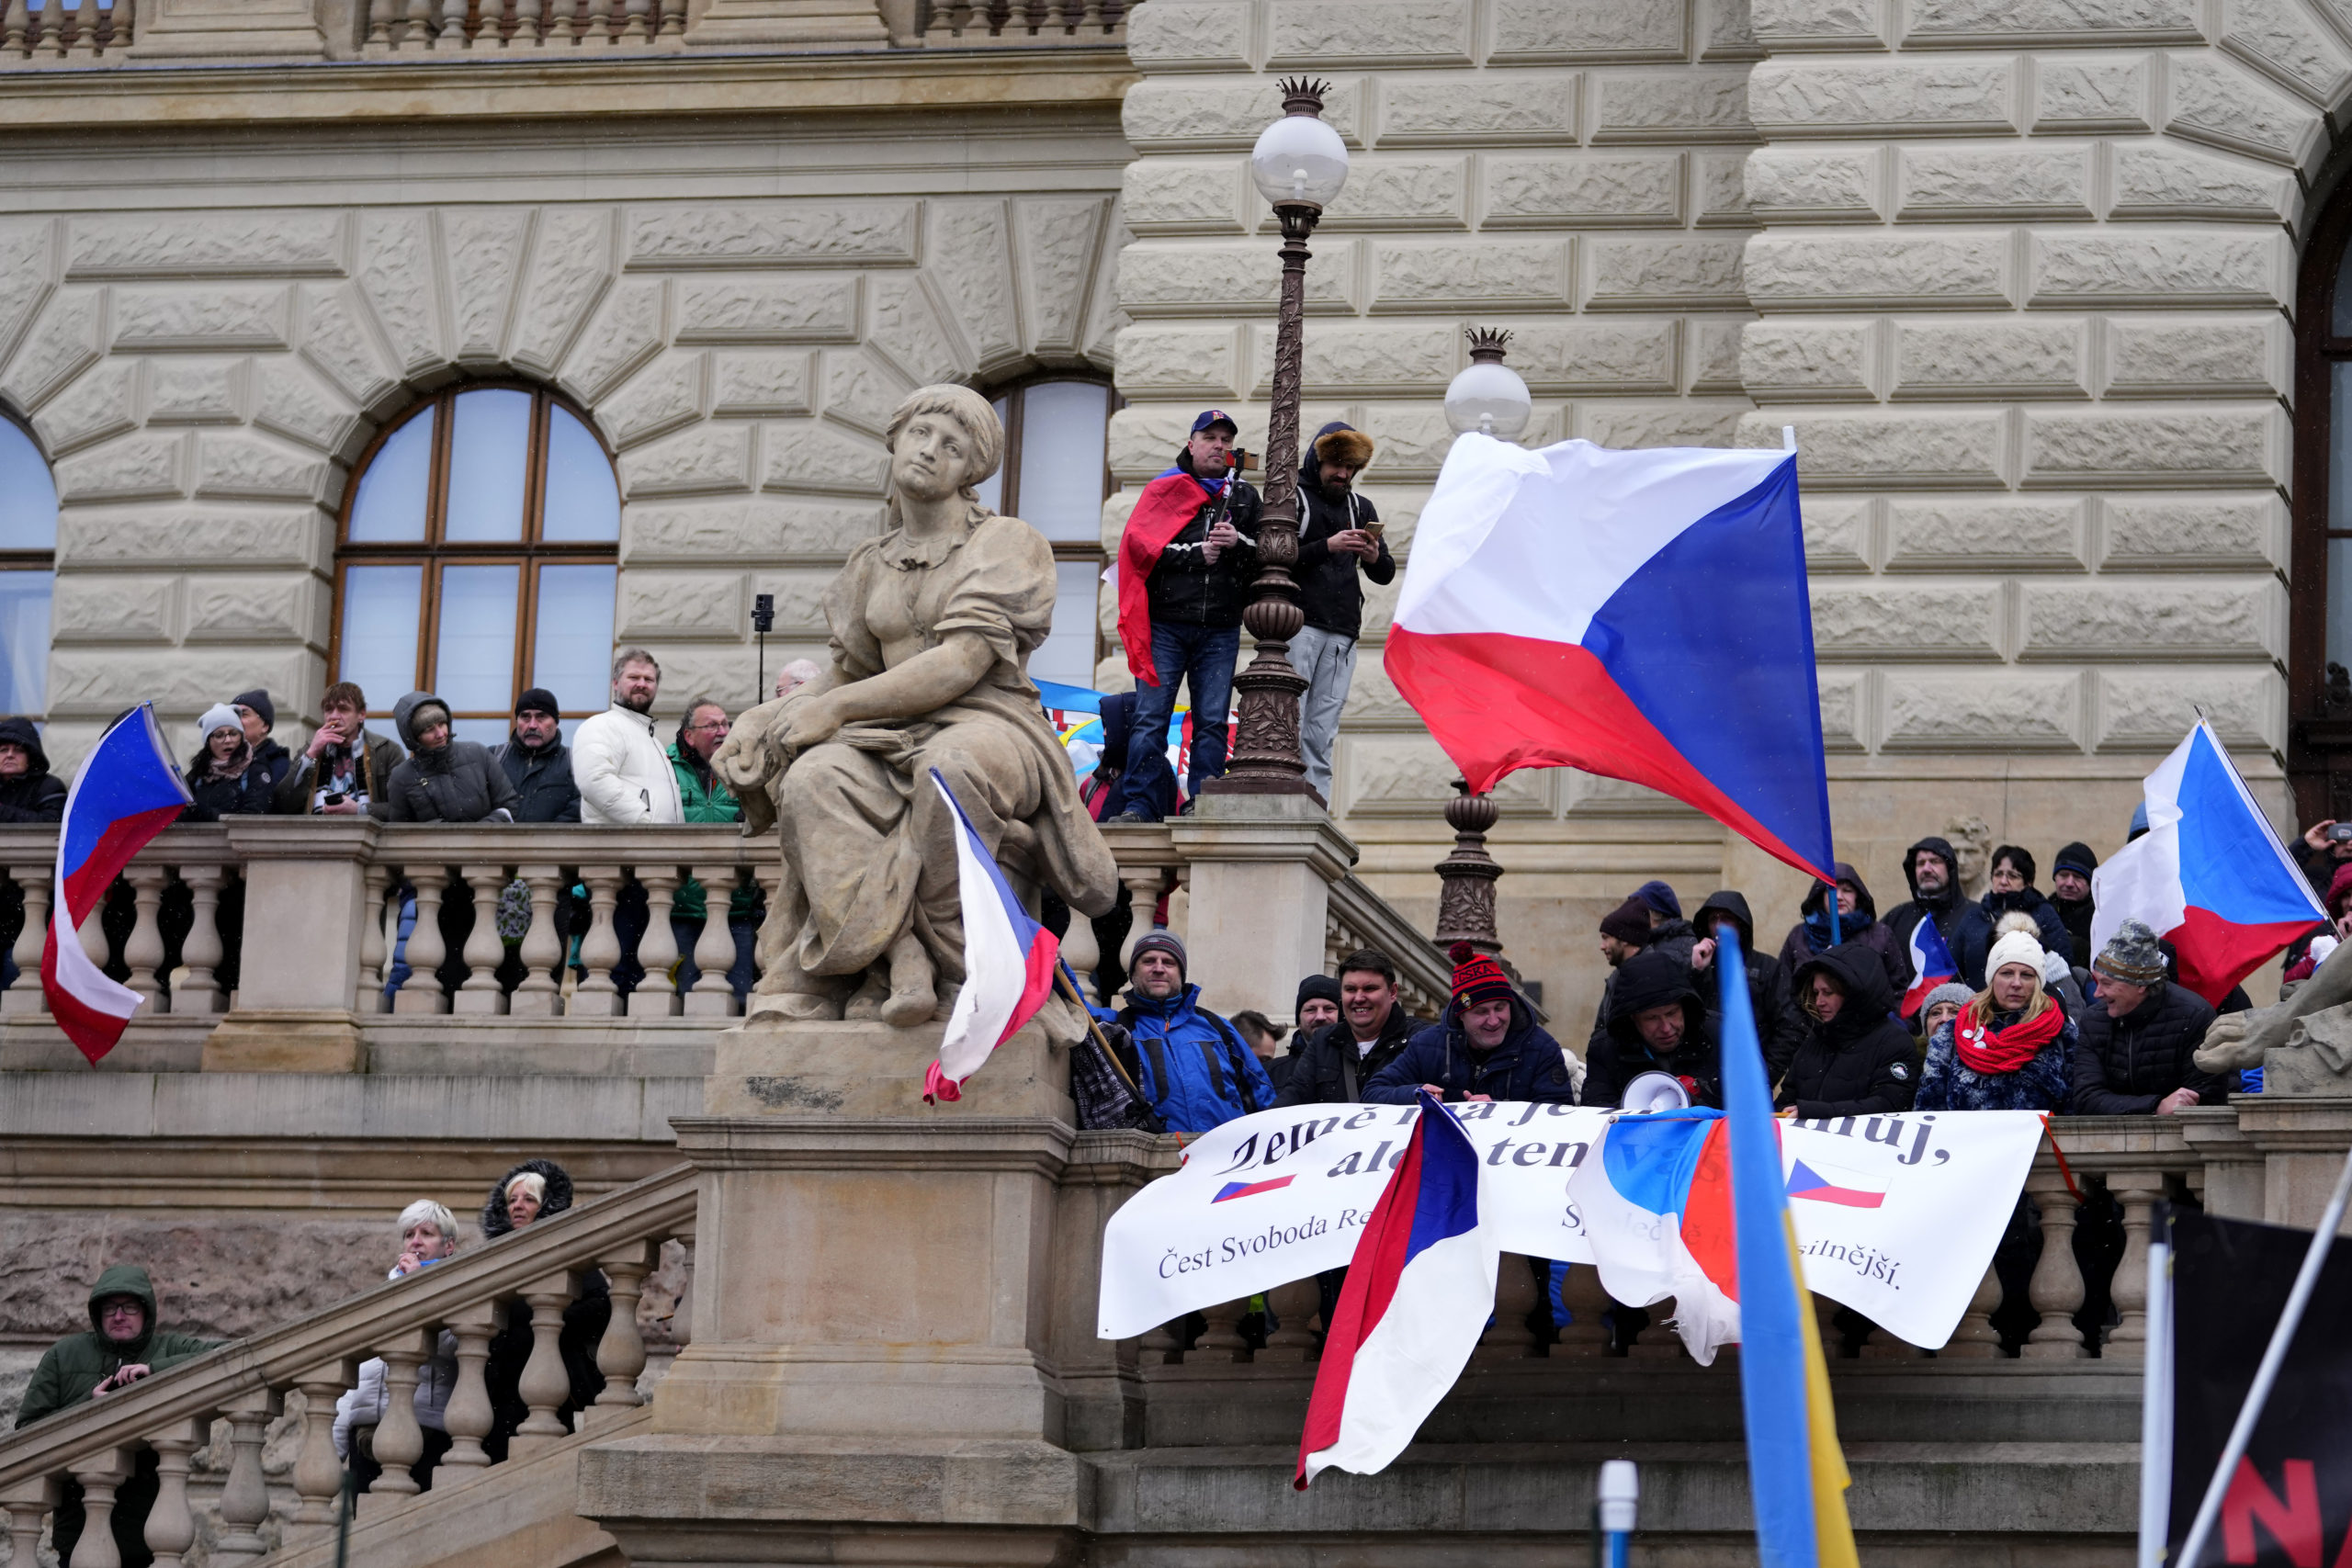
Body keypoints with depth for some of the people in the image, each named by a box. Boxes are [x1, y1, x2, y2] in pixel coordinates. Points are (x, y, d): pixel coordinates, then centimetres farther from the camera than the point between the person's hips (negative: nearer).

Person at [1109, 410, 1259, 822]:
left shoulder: (1245, 496, 17)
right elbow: (1142, 546, -4)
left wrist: (1238, 543, -9)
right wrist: (1196, 553, -10)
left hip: (1220, 630, 2)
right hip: (1166, 622, -2)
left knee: (1212, 722, 0)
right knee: (1150, 717, -6)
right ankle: (1139, 806, -6)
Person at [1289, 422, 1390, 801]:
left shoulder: (1360, 508, 23)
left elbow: (1386, 574, 21)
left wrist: (1376, 558, -2)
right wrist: (1327, 547, -15)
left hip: (1342, 633, 5)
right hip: (1297, 624, -5)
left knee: (1321, 735, 0)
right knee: (1289, 724, -12)